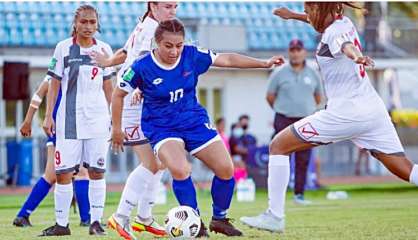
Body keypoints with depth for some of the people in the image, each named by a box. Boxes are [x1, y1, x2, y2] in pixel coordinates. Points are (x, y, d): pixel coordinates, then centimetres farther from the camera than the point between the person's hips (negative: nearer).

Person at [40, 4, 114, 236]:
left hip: (98, 119, 2)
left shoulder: (104, 49, 7)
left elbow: (108, 87, 14)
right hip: (69, 119, -2)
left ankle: (96, 221, 9)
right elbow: (54, 85, 3)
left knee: (97, 171, 0)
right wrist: (48, 116, -2)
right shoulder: (63, 48, 0)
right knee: (63, 172, -4)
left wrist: (113, 116, 11)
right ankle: (61, 223, 6)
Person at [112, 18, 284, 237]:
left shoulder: (192, 55, -10)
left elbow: (226, 60, 0)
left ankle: (219, 219, 20)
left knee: (226, 169, -4)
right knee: (180, 170, -30)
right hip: (161, 127, -4)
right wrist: (116, 129, 1)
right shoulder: (142, 68, -18)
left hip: (194, 121, 4)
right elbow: (119, 94, -4)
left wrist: (264, 63, -1)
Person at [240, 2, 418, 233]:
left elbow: (347, 46, -37)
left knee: (278, 146, 5)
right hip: (374, 108, 9)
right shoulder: (344, 23, 12)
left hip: (346, 113, -8)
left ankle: (274, 216, 6)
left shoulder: (334, 33, -11)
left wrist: (356, 56, -58)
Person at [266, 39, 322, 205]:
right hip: (284, 121, -2)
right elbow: (270, 96, 8)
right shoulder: (279, 74, 1)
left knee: (303, 160, 0)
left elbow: (318, 97, 20)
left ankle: (299, 194, 7)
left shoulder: (312, 74, 9)